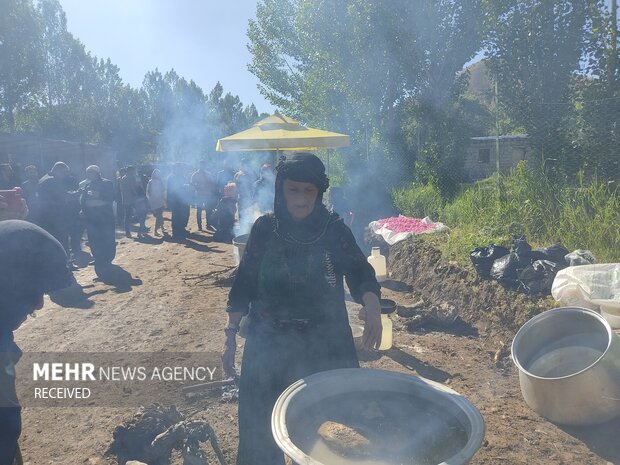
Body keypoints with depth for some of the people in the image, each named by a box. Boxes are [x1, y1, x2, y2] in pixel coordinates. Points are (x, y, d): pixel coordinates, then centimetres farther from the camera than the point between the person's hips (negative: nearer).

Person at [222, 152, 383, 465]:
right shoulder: (264, 228, -4)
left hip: (326, 341, 0)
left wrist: (372, 306, -34)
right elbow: (243, 285, 1)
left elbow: (360, 272, -14)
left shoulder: (334, 229, -5)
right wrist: (231, 335, -1)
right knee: (259, 428, 12)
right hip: (268, 342, 1)